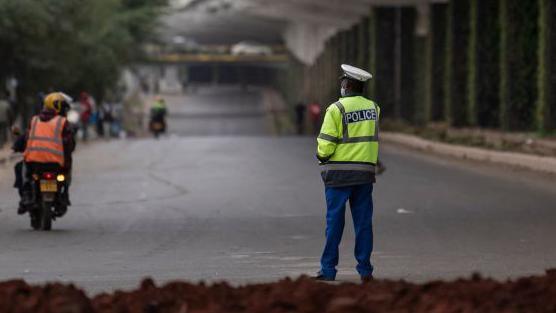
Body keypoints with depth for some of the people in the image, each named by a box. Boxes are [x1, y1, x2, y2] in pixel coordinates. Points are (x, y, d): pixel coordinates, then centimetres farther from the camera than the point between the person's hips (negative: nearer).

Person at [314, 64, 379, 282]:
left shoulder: (336, 109, -9)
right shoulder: (373, 108, 6)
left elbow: (326, 144, -10)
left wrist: (321, 156, 6)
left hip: (339, 173, -4)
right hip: (365, 172, 4)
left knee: (334, 222, 1)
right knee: (363, 222, 7)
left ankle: (328, 269, 3)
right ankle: (365, 270, 6)